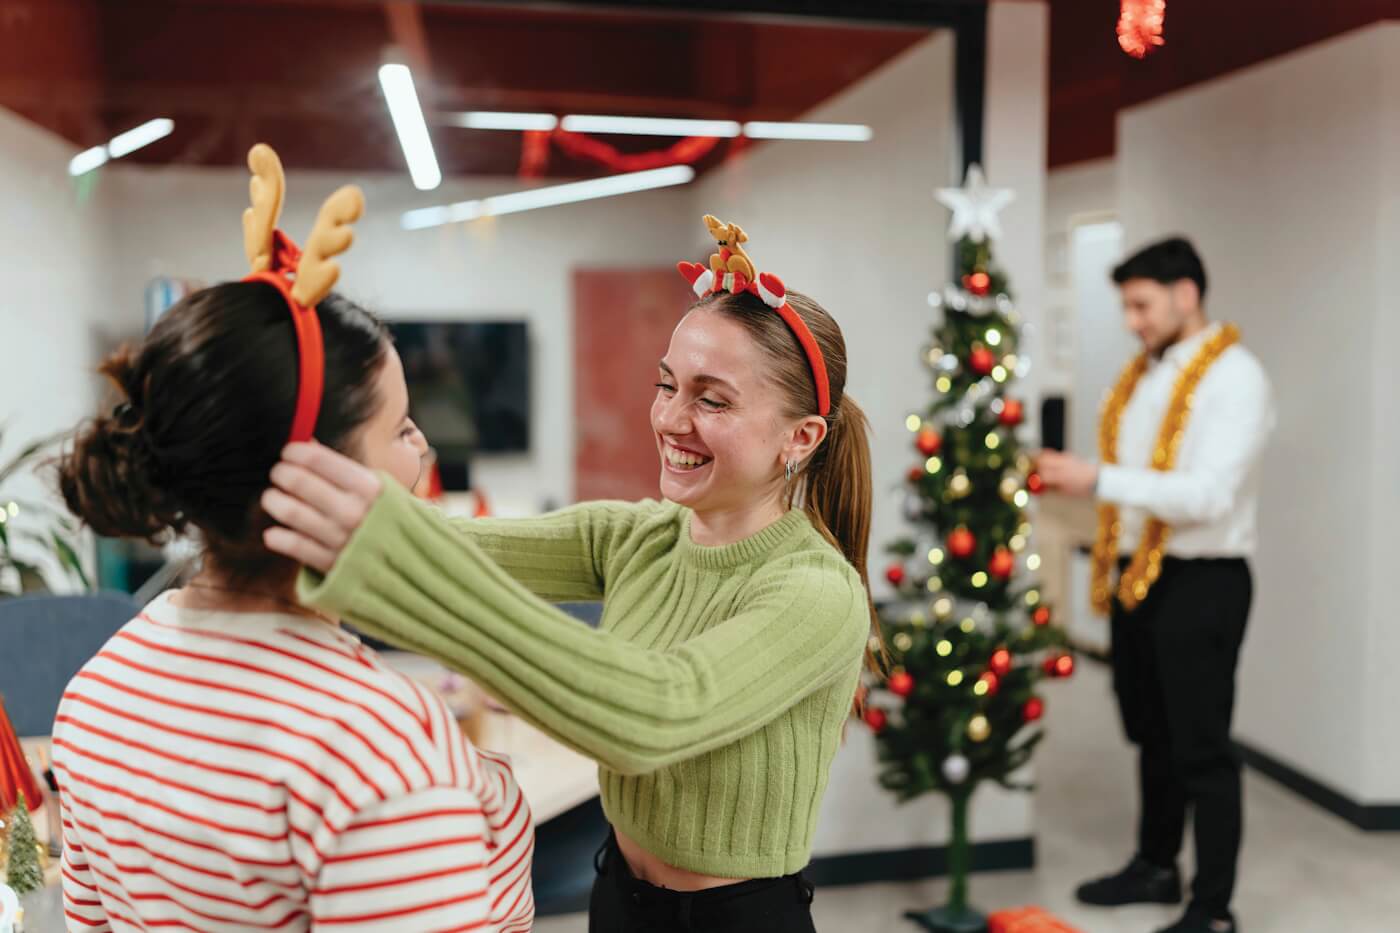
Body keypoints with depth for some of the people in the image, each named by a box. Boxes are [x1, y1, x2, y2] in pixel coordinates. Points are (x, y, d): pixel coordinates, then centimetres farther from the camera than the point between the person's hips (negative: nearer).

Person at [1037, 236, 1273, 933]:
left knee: (1201, 747, 1)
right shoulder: (1140, 374, 11)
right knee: (1150, 733, 19)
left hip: (1200, 584, -7)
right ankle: (1155, 868, 36)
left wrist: (1098, 480, -28)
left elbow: (1210, 493, -23)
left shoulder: (1233, 376, -12)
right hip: (1136, 578, 7)